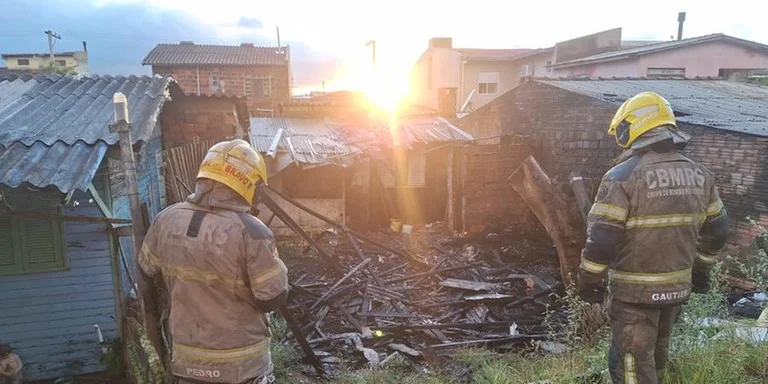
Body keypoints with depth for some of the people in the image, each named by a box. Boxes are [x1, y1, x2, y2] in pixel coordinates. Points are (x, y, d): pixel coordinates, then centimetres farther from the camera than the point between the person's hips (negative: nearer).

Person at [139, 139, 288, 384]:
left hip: (186, 360, 5)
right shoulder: (251, 232, -24)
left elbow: (146, 275, 8)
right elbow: (273, 299, -17)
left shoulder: (165, 221, -6)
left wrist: (153, 320, 23)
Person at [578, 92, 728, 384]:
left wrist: (589, 280, -7)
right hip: (678, 286, 7)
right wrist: (701, 269, 26)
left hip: (635, 290, -7)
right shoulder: (699, 174, 4)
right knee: (656, 351, 27)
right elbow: (716, 229, 12)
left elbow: (602, 237, -20)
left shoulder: (623, 175, -19)